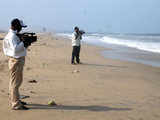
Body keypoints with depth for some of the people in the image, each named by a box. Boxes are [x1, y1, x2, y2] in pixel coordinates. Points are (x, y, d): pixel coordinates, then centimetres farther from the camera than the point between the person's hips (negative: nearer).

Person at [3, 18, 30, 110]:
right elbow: (15, 49, -30)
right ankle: (16, 104, -1)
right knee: (15, 82, -6)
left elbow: (20, 48, 20)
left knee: (18, 81, 20)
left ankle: (13, 100, 33)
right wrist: (23, 43, -21)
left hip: (19, 60, 11)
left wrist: (26, 44, 4)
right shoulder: (12, 36, -17)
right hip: (16, 61, -11)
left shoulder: (15, 35, 13)